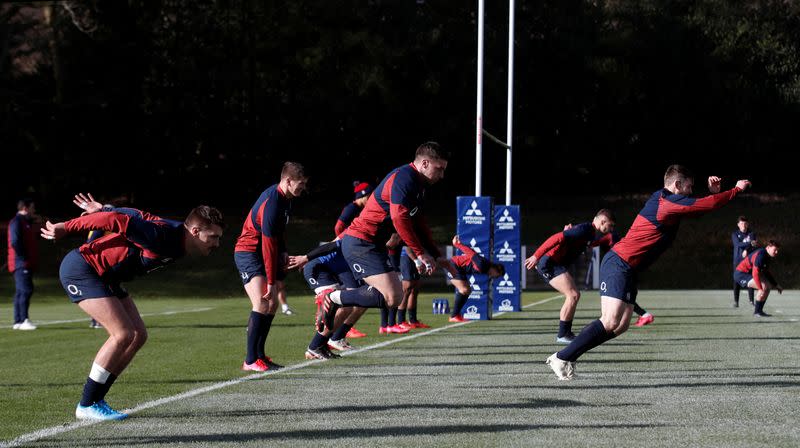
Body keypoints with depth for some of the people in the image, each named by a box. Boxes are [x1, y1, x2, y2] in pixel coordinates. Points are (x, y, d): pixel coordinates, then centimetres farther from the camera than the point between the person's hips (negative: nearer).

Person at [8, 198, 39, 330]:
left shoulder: (27, 222, 22)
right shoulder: (16, 222, -10)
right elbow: (15, 242, -19)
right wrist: (23, 258, -17)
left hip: (27, 264, 10)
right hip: (20, 264, -10)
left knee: (20, 292, 9)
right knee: (26, 290, -16)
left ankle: (18, 321, 10)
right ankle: (24, 320, -19)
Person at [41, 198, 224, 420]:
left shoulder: (175, 236, 3)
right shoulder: (163, 235, -27)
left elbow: (141, 217, 14)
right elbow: (119, 220, -30)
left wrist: (104, 210, 23)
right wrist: (66, 227, -25)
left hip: (103, 275, 10)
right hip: (80, 268, -10)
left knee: (138, 335, 4)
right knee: (123, 334, -17)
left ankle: (96, 399, 11)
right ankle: (87, 406, -8)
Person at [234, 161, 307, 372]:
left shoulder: (285, 198, 4)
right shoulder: (271, 203, -26)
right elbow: (269, 244, -26)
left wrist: (283, 252, 5)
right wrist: (271, 282, -24)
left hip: (261, 254, 10)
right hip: (248, 253, -10)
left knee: (272, 304, 12)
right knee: (261, 304, -20)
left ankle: (260, 354, 21)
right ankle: (250, 361, -19)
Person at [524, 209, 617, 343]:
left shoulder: (593, 234, 13)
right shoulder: (584, 229, -17)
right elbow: (557, 238, -24)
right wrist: (536, 256, -26)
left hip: (557, 264, 10)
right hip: (549, 263, -10)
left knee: (575, 295, 13)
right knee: (572, 295, -13)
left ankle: (567, 333, 17)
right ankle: (562, 335, -7)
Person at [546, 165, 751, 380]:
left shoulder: (663, 199, 15)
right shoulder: (668, 202, -13)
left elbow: (699, 207, 28)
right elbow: (709, 205, -14)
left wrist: (713, 193, 12)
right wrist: (737, 189, -3)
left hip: (627, 269, 10)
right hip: (619, 264, -10)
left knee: (621, 326, 2)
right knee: (610, 322, -18)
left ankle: (566, 358, 3)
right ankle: (562, 358, -15)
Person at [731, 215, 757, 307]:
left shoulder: (751, 234, 7)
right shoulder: (735, 234, 5)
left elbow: (754, 244, -9)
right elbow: (738, 244, -12)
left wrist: (746, 250, -28)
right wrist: (750, 243, -24)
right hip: (738, 260, -1)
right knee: (737, 280, -3)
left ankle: (751, 300, 0)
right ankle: (736, 301, 0)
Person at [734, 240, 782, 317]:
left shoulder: (767, 256, 7)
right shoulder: (760, 255, -25)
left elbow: (767, 273, 21)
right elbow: (755, 274, -31)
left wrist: (776, 285, 19)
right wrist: (761, 289, -31)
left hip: (748, 273, 11)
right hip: (740, 274, -11)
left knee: (768, 286, 13)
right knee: (764, 287, -24)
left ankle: (759, 310, 16)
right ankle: (757, 312, -14)